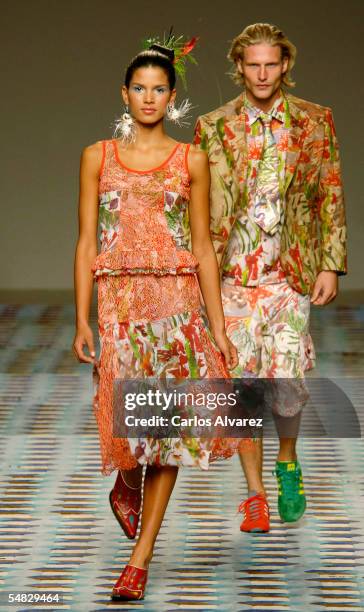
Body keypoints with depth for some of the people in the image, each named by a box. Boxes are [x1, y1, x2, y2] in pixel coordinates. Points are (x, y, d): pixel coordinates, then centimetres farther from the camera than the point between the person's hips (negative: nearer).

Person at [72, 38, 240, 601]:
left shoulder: (191, 161, 7)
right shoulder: (97, 157, 7)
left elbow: (203, 247, 7)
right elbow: (86, 243, 5)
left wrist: (219, 327, 3)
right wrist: (82, 320, -3)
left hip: (178, 299, 0)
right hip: (118, 298, 0)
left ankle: (140, 558, 7)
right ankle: (125, 485, 29)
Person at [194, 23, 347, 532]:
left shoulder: (315, 122, 4)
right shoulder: (212, 128, 4)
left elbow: (331, 197, 5)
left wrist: (330, 264, -1)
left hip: (291, 275, -1)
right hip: (233, 276, 1)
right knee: (243, 386, 1)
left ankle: (287, 464, 25)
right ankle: (255, 492, 14)